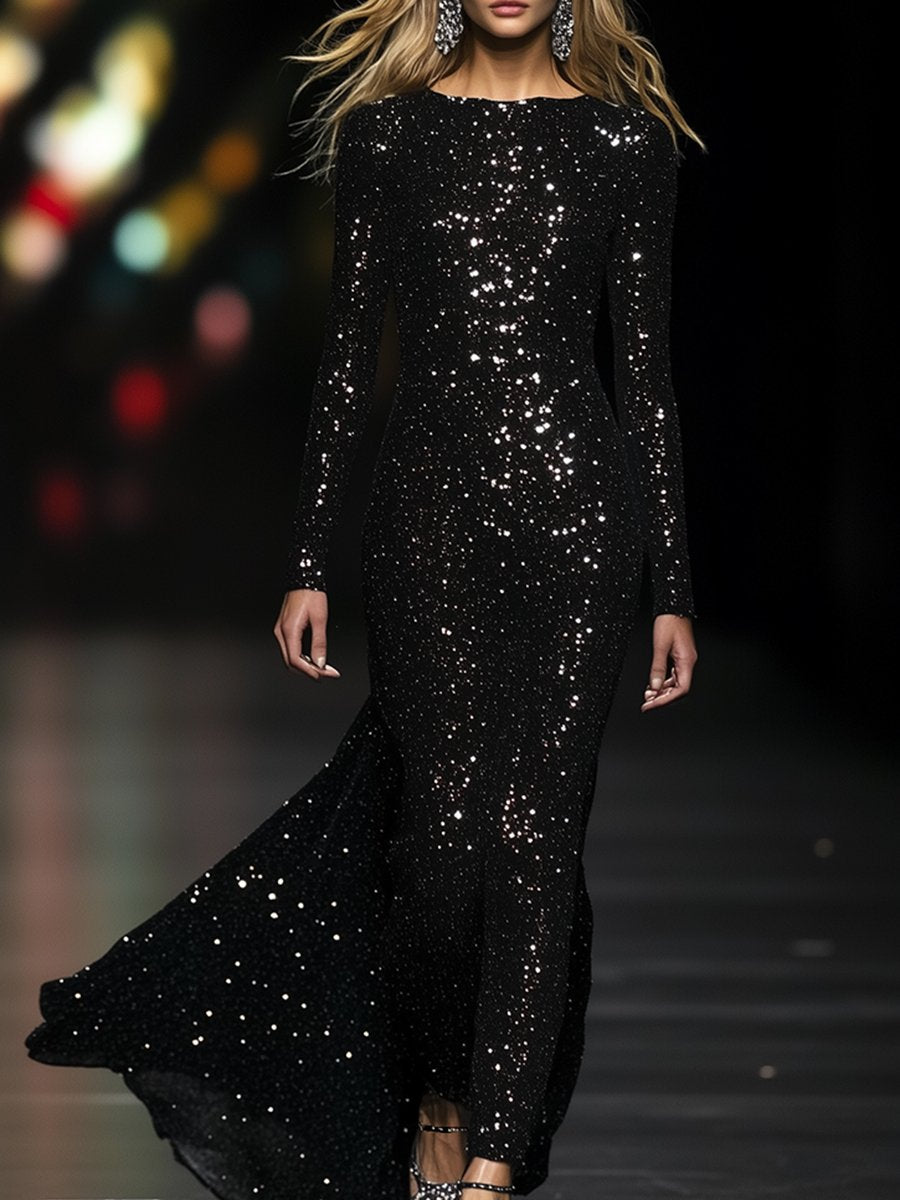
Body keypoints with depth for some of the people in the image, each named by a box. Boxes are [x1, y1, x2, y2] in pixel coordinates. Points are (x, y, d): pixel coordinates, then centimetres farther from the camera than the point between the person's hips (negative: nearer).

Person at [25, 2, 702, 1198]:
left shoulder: (628, 135, 5)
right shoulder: (389, 129, 6)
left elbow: (646, 365, 6)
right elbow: (350, 349, 7)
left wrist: (674, 591, 4)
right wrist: (308, 562, 4)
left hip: (577, 506, 0)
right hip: (429, 507, 1)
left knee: (533, 833, -6)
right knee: (445, 830, -1)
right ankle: (434, 1100, 23)